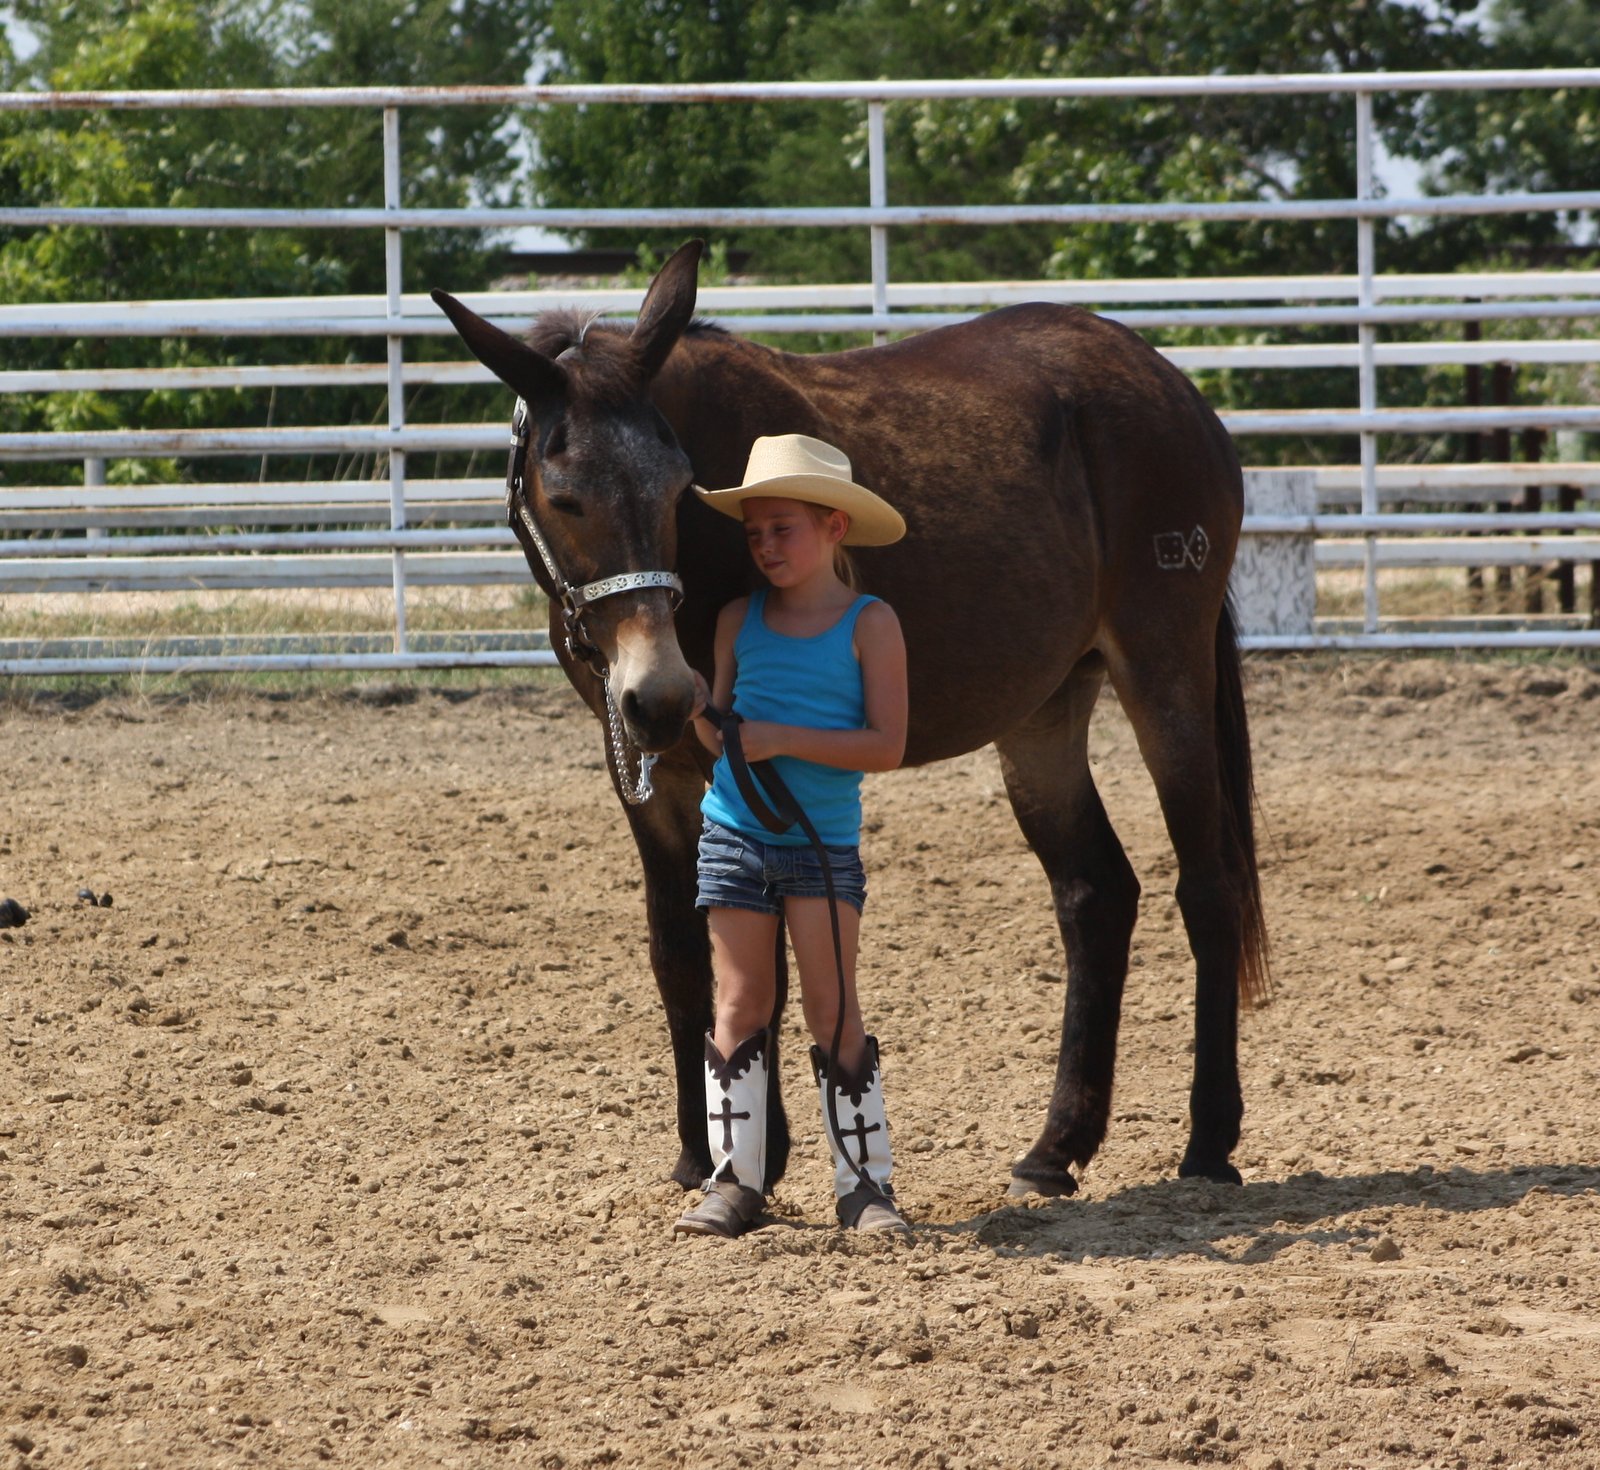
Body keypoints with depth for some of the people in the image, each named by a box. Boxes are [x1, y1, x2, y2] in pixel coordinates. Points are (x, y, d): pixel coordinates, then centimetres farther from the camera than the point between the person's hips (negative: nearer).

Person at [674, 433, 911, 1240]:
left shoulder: (869, 624, -6)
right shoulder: (740, 620, 4)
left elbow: (885, 745, -13)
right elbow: (720, 737, 8)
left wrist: (782, 739, -21)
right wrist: (697, 704, -15)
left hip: (823, 842, -3)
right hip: (735, 833, 3)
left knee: (832, 1007, -3)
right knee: (741, 1004, 5)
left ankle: (864, 1181, 3)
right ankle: (733, 1179, 9)